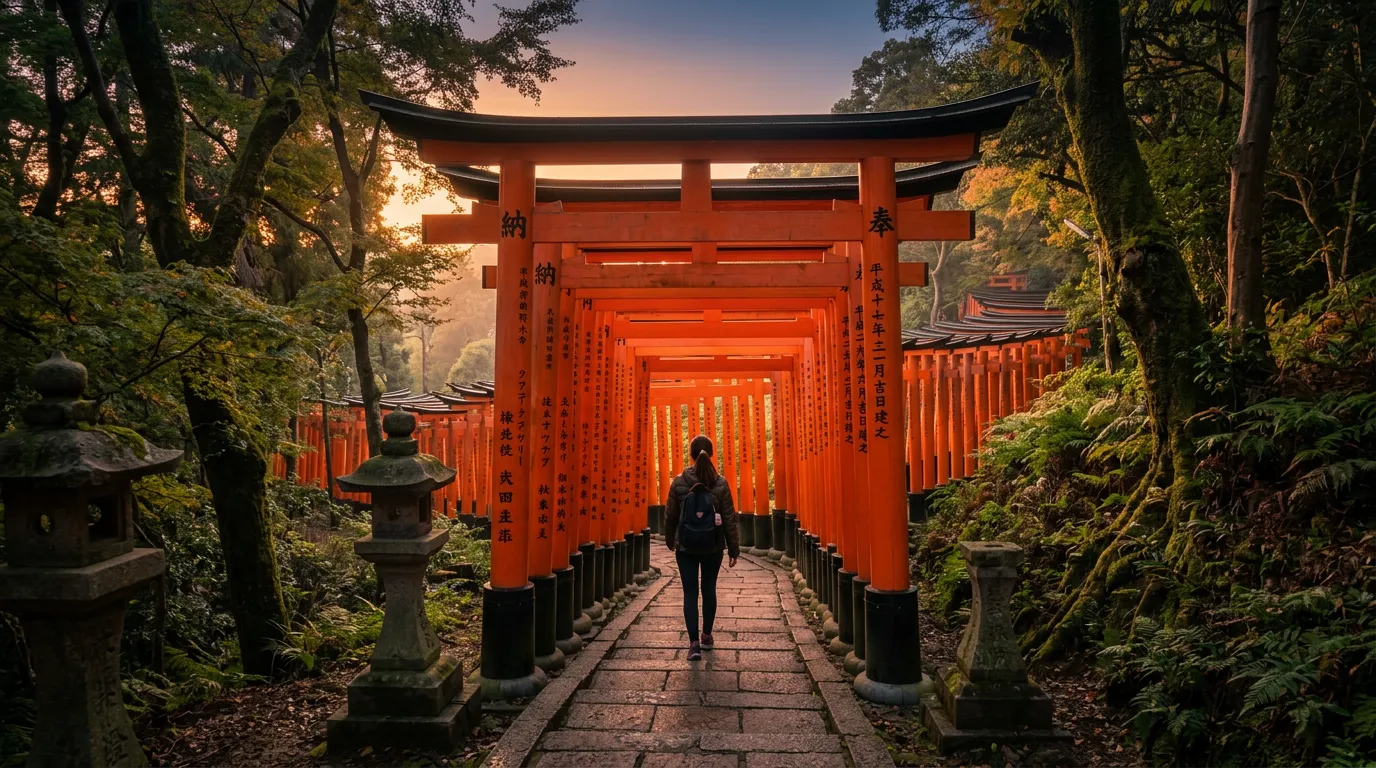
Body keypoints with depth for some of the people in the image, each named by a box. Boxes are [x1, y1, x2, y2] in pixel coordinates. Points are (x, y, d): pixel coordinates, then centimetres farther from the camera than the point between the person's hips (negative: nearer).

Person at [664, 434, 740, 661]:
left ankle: (694, 643, -5)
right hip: (712, 547, 1)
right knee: (709, 590, 17)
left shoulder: (679, 482, -7)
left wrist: (670, 541, 16)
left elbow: (670, 516, 0)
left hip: (686, 547, -1)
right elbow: (729, 518, -5)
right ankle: (707, 636, 28)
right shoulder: (720, 483, -7)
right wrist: (734, 549, 3)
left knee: (690, 593, 3)